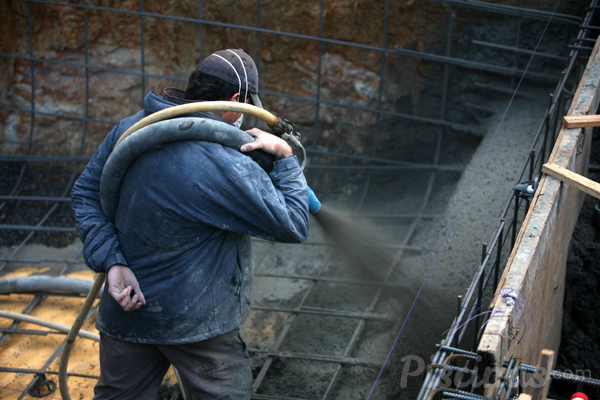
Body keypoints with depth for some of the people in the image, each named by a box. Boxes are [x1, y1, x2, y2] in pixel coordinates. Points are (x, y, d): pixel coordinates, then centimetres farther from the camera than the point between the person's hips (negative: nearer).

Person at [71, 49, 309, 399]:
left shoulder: (130, 127, -6)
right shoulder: (227, 169, -26)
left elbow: (86, 193, 2)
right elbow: (293, 226, -17)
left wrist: (111, 261, -5)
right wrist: (286, 156, -9)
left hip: (125, 309, 6)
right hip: (195, 323, -6)